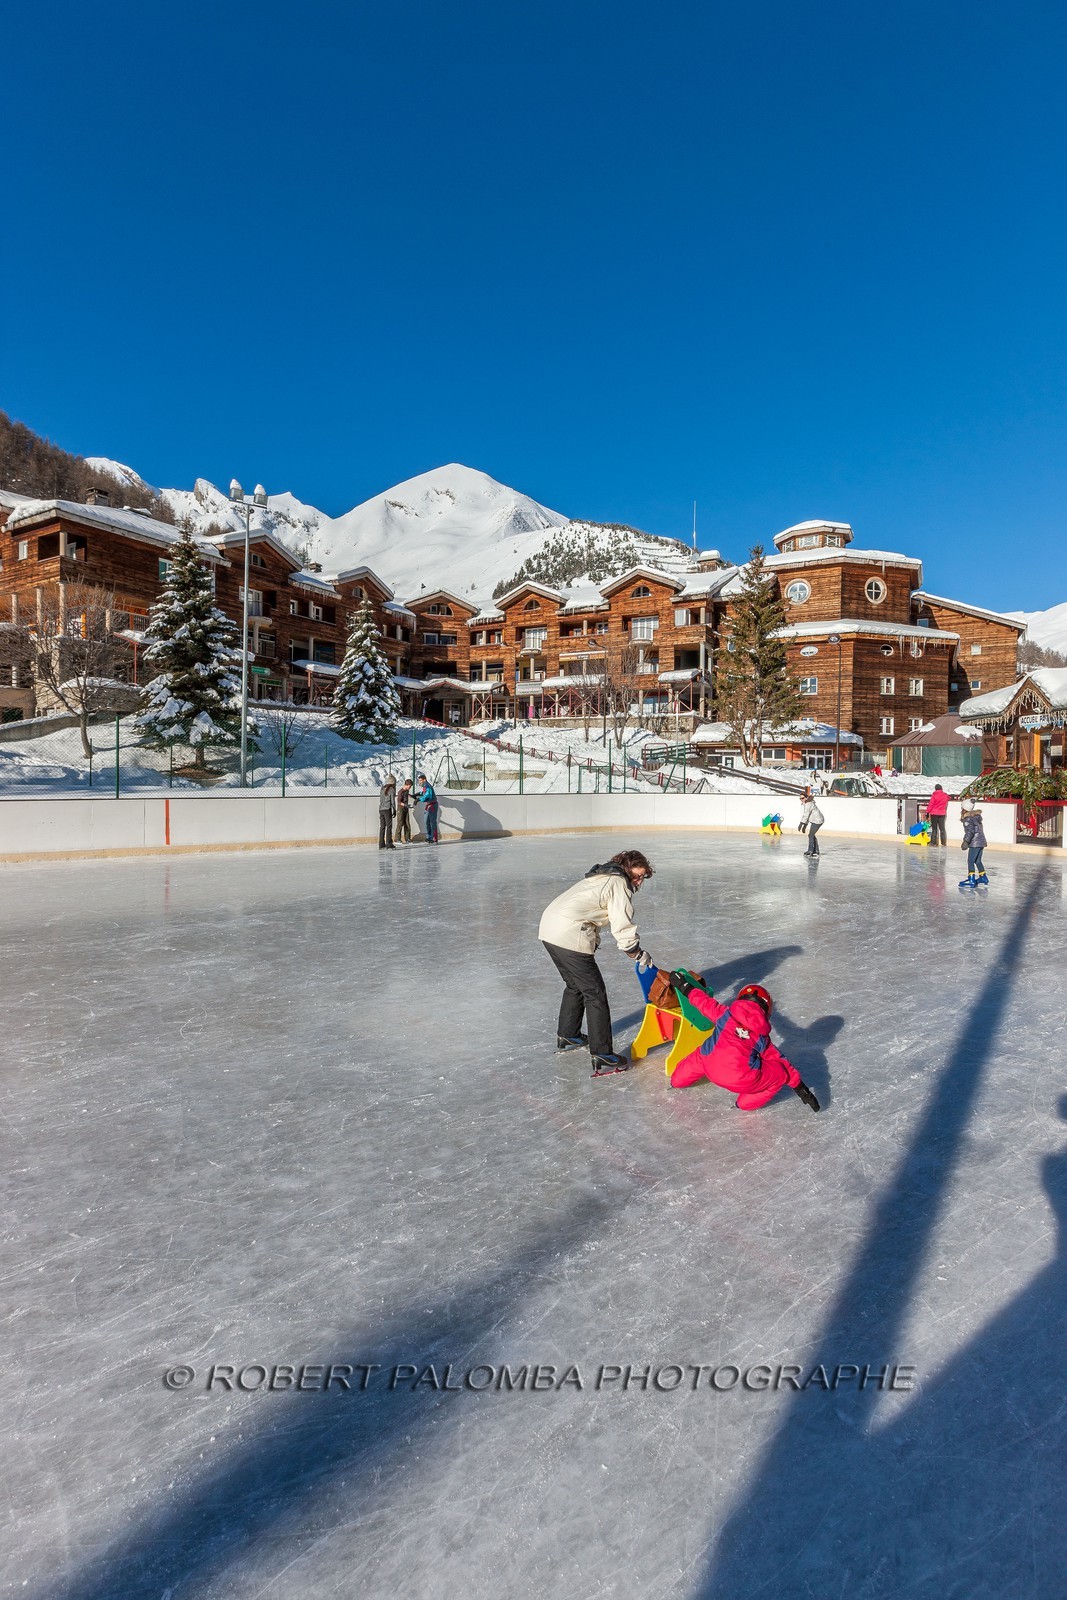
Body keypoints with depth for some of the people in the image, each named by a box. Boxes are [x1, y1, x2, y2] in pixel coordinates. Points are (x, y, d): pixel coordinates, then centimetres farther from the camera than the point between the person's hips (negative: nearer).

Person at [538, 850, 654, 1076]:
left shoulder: (602, 876, 25)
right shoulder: (620, 884, -4)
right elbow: (623, 929, -9)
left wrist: (592, 941, 19)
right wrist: (640, 956, 2)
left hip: (549, 927, 10)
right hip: (570, 936, -10)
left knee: (575, 985, 26)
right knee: (595, 993, -2)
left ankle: (567, 1036, 41)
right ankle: (602, 1057, 0)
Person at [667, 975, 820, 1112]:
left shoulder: (725, 1014, 15)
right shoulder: (762, 1037, 15)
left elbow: (705, 1003, 26)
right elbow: (779, 1060, 19)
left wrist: (685, 987, 43)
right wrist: (799, 1086, 26)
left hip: (711, 1069, 4)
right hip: (741, 1081, -3)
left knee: (699, 1057, 38)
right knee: (781, 1073, 16)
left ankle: (677, 1081, 52)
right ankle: (747, 1103, 21)